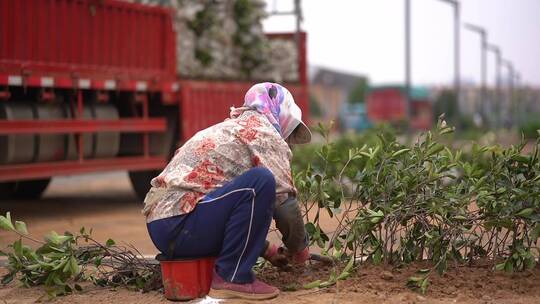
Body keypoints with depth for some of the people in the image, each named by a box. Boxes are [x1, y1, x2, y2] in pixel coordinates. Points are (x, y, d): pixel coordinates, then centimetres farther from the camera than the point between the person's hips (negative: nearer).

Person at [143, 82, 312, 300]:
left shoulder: (231, 128, 26)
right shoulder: (264, 132, -2)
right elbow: (284, 202, -7)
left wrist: (268, 251, 29)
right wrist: (299, 249, 9)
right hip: (178, 225, -10)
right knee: (261, 181, -19)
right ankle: (232, 277, -12)